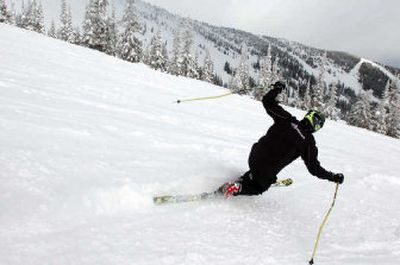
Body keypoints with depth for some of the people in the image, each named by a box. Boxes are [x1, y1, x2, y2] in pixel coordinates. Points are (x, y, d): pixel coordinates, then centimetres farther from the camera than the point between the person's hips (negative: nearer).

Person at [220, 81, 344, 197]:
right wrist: (334, 177, -1)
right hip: (268, 171, -5)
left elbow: (267, 102, 0)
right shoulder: (308, 142, -13)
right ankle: (236, 187, -4)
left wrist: (277, 88, 14)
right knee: (257, 188, 21)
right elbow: (314, 168, -12)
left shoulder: (286, 119, -5)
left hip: (254, 157, 5)